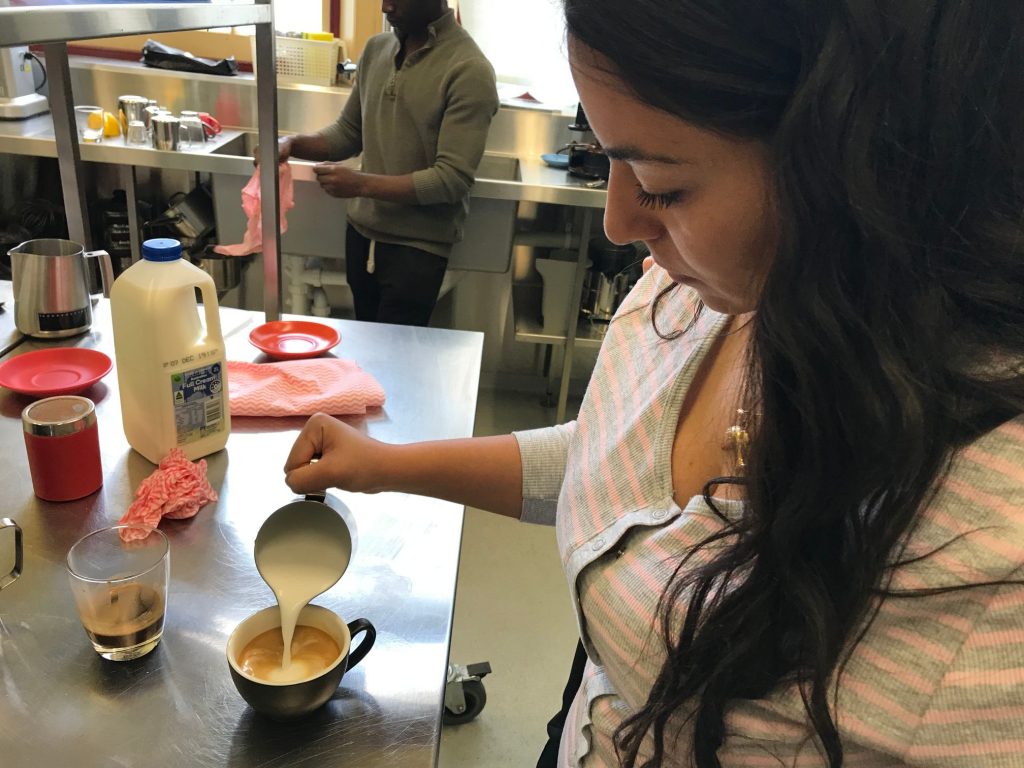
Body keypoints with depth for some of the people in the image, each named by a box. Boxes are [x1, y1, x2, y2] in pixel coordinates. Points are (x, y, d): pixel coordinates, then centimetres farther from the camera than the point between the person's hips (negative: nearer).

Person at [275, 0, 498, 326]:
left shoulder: (469, 71, -15)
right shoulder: (376, 49, 6)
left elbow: (452, 180, -19)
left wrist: (362, 184, -23)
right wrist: (294, 143, -3)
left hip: (418, 248, -6)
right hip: (361, 233, 6)